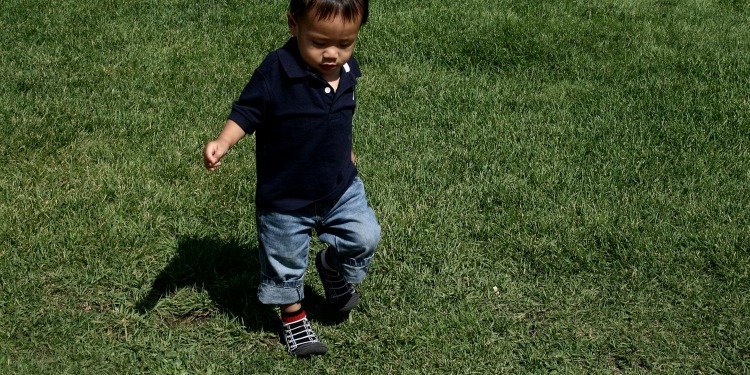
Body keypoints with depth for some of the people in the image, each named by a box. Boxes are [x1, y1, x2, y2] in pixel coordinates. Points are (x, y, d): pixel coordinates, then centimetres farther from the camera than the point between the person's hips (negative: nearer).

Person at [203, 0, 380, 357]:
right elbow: (246, 113, -19)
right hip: (285, 199, -4)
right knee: (285, 263, 12)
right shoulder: (276, 72, -26)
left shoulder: (347, 71, -7)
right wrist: (221, 144, -36)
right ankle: (293, 318, 39)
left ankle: (333, 267, 27)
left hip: (341, 187, 4)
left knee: (365, 237, -5)